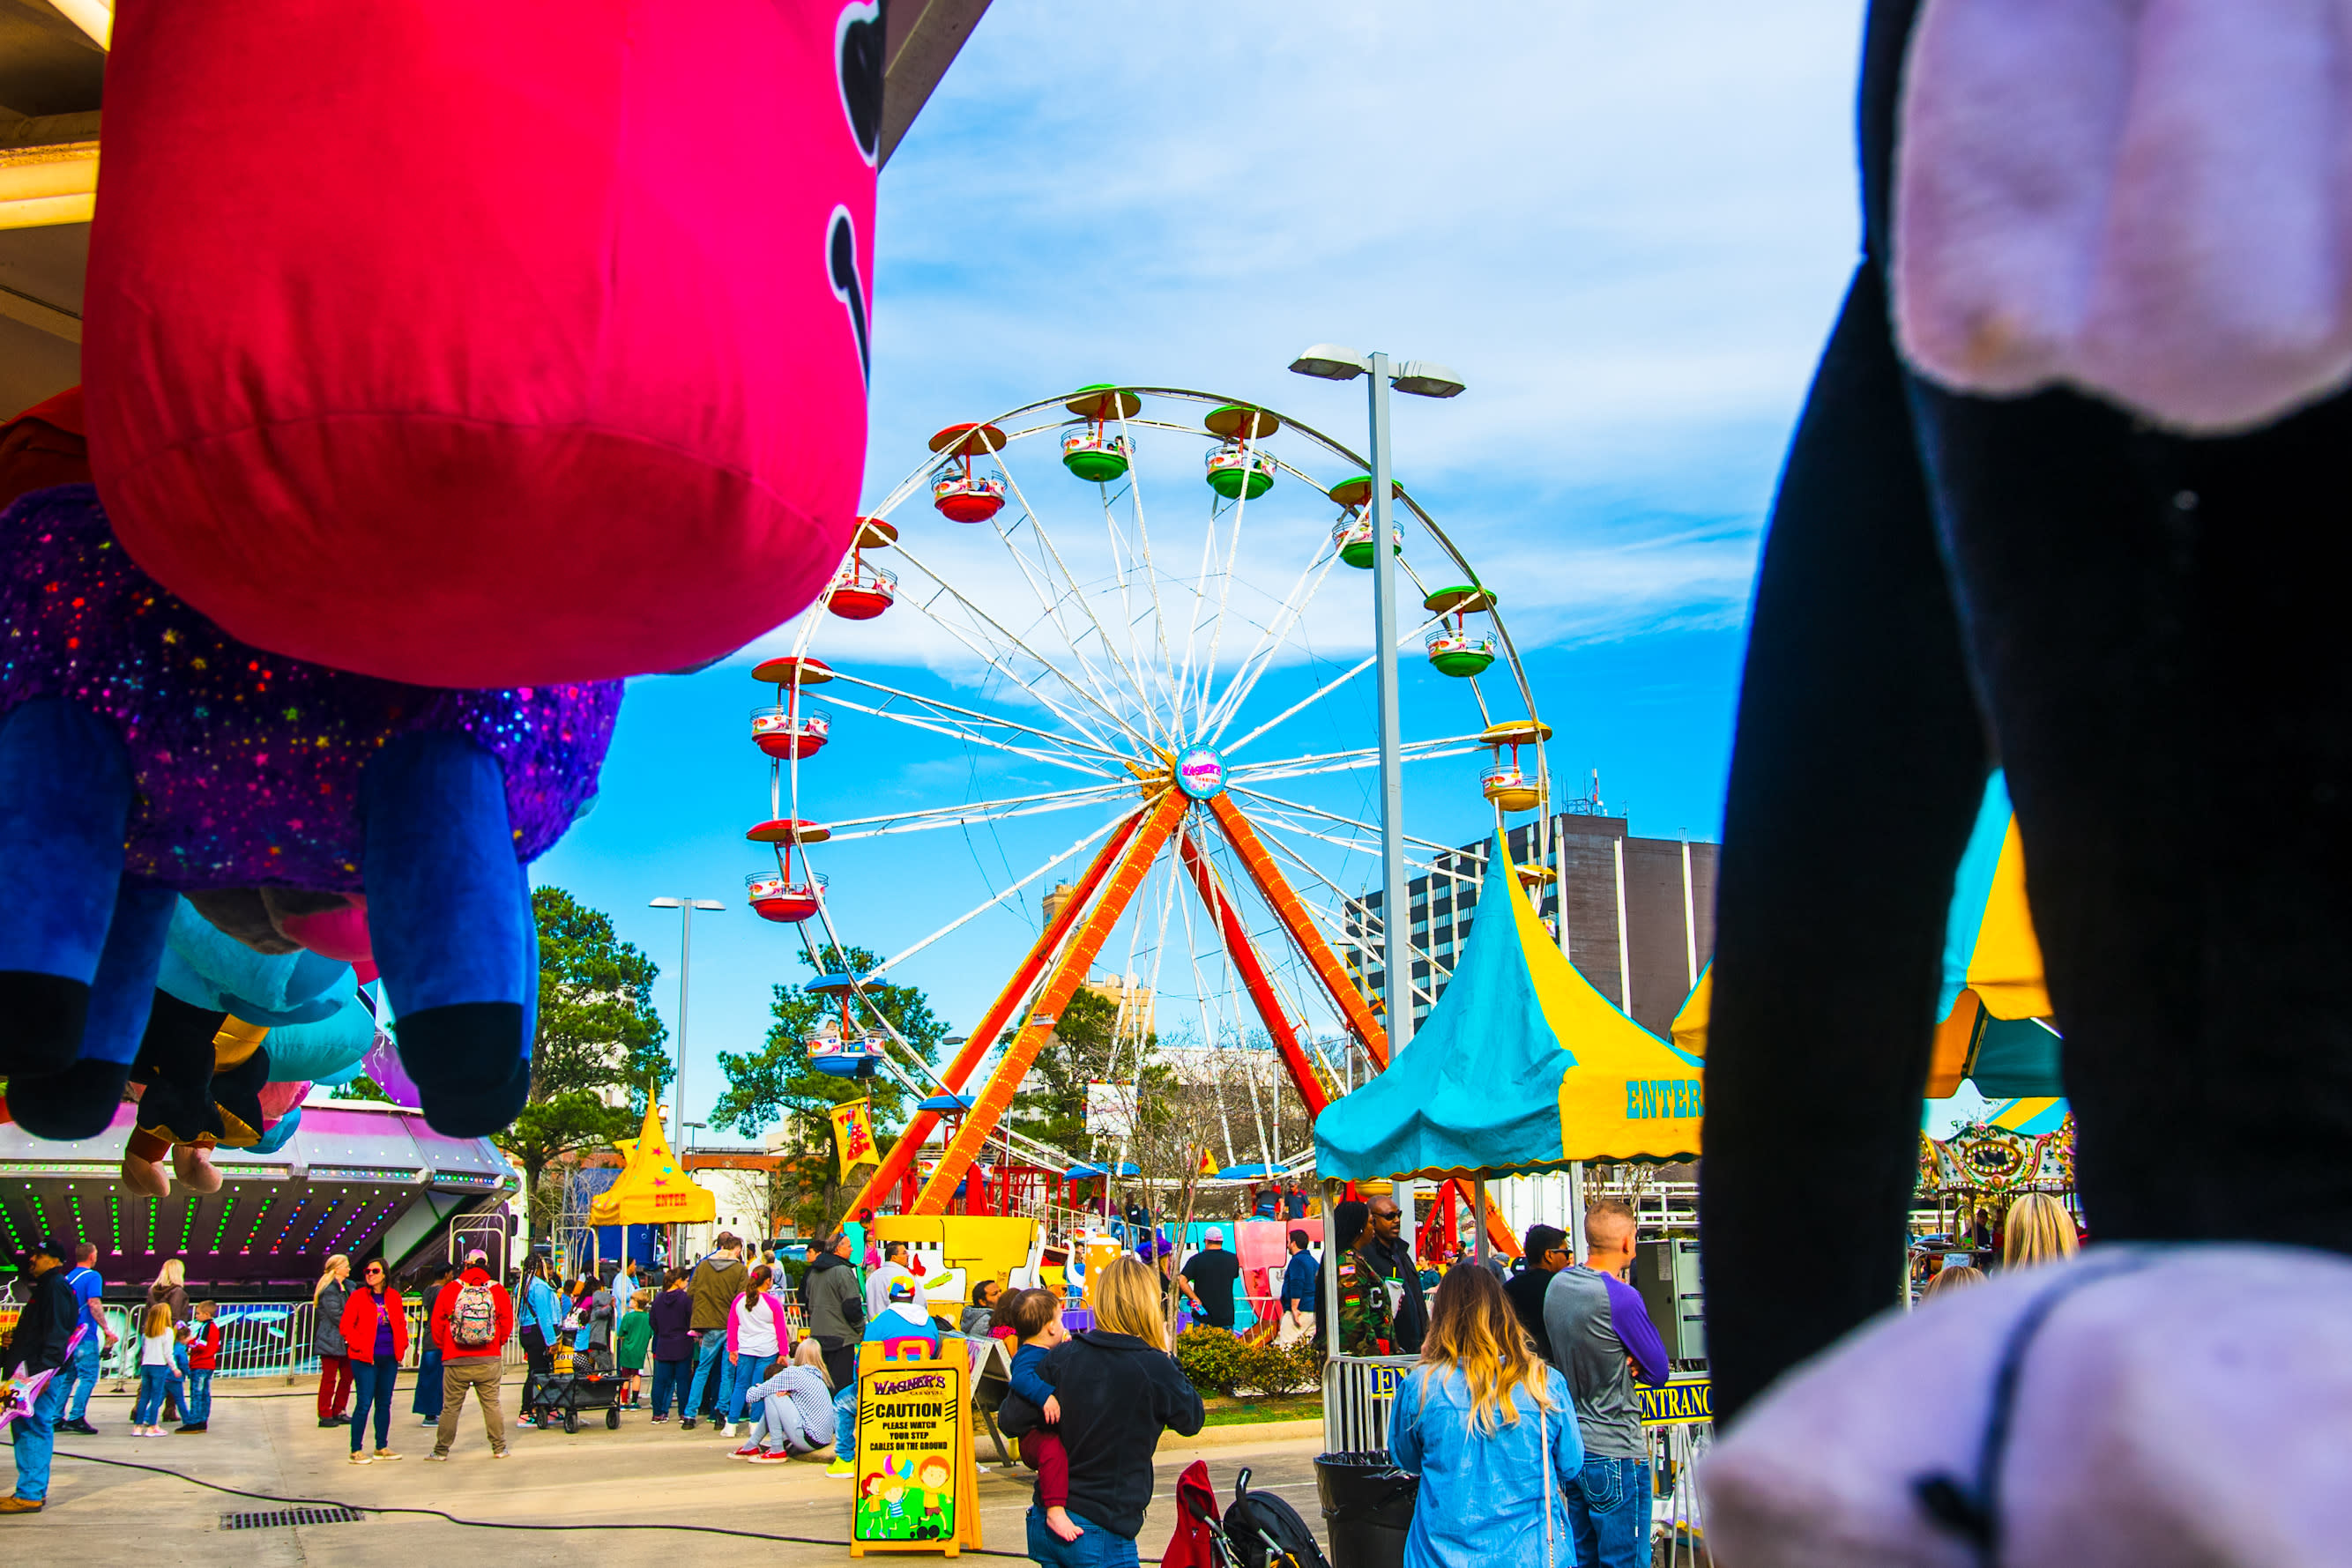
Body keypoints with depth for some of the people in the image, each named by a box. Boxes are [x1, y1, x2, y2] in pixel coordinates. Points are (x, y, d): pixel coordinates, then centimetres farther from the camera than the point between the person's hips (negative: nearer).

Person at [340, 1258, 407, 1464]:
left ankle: (382, 1447, 20)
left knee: (384, 1403, 11)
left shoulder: (394, 1297, 7)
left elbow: (401, 1323, 17)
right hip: (365, 1360, -5)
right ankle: (356, 1451, 0)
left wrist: (401, 1346, 4)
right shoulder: (357, 1297, -5)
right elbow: (346, 1327, -6)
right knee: (364, 1403, -7)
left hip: (389, 1358, 5)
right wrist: (361, 1348, -13)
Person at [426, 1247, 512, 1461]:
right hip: (489, 1361, 1)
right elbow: (507, 1323, 0)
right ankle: (499, 1448, 10)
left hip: (456, 1362, 0)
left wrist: (444, 1346, 17)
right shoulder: (498, 1291, -2)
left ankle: (441, 1450, 13)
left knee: (450, 1407, 7)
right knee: (492, 1404, 8)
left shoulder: (450, 1291, -2)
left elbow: (436, 1323, 2)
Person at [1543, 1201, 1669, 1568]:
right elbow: (1658, 1372, -12)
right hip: (1615, 1452, -8)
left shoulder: (1558, 1283, 4)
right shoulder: (1621, 1297, -21)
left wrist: (1621, 1359, -5)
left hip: (1572, 1450, 8)